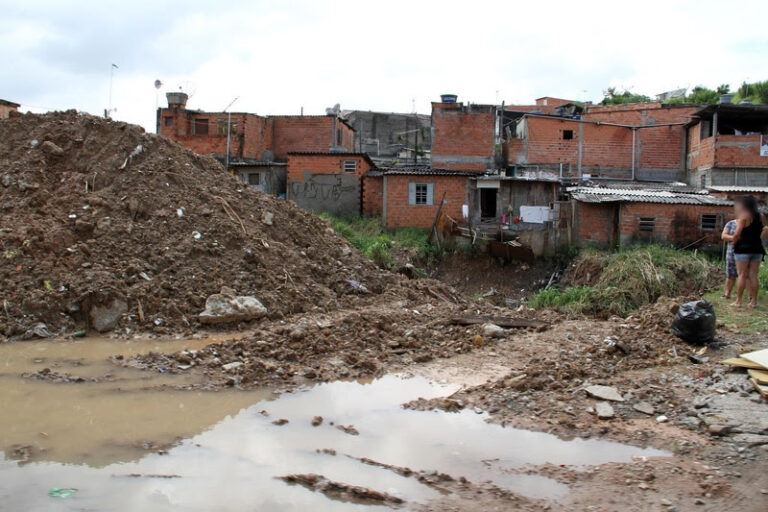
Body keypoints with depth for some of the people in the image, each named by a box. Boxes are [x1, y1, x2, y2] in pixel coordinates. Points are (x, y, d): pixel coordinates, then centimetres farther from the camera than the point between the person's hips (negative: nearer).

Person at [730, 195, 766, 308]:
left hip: (743, 248, -5)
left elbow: (737, 234, -14)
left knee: (742, 275, -3)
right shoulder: (760, 217, 11)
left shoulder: (744, 216, -7)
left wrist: (734, 243, 3)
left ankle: (738, 301, -1)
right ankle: (754, 301, 9)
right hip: (757, 249, 5)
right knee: (753, 276, 8)